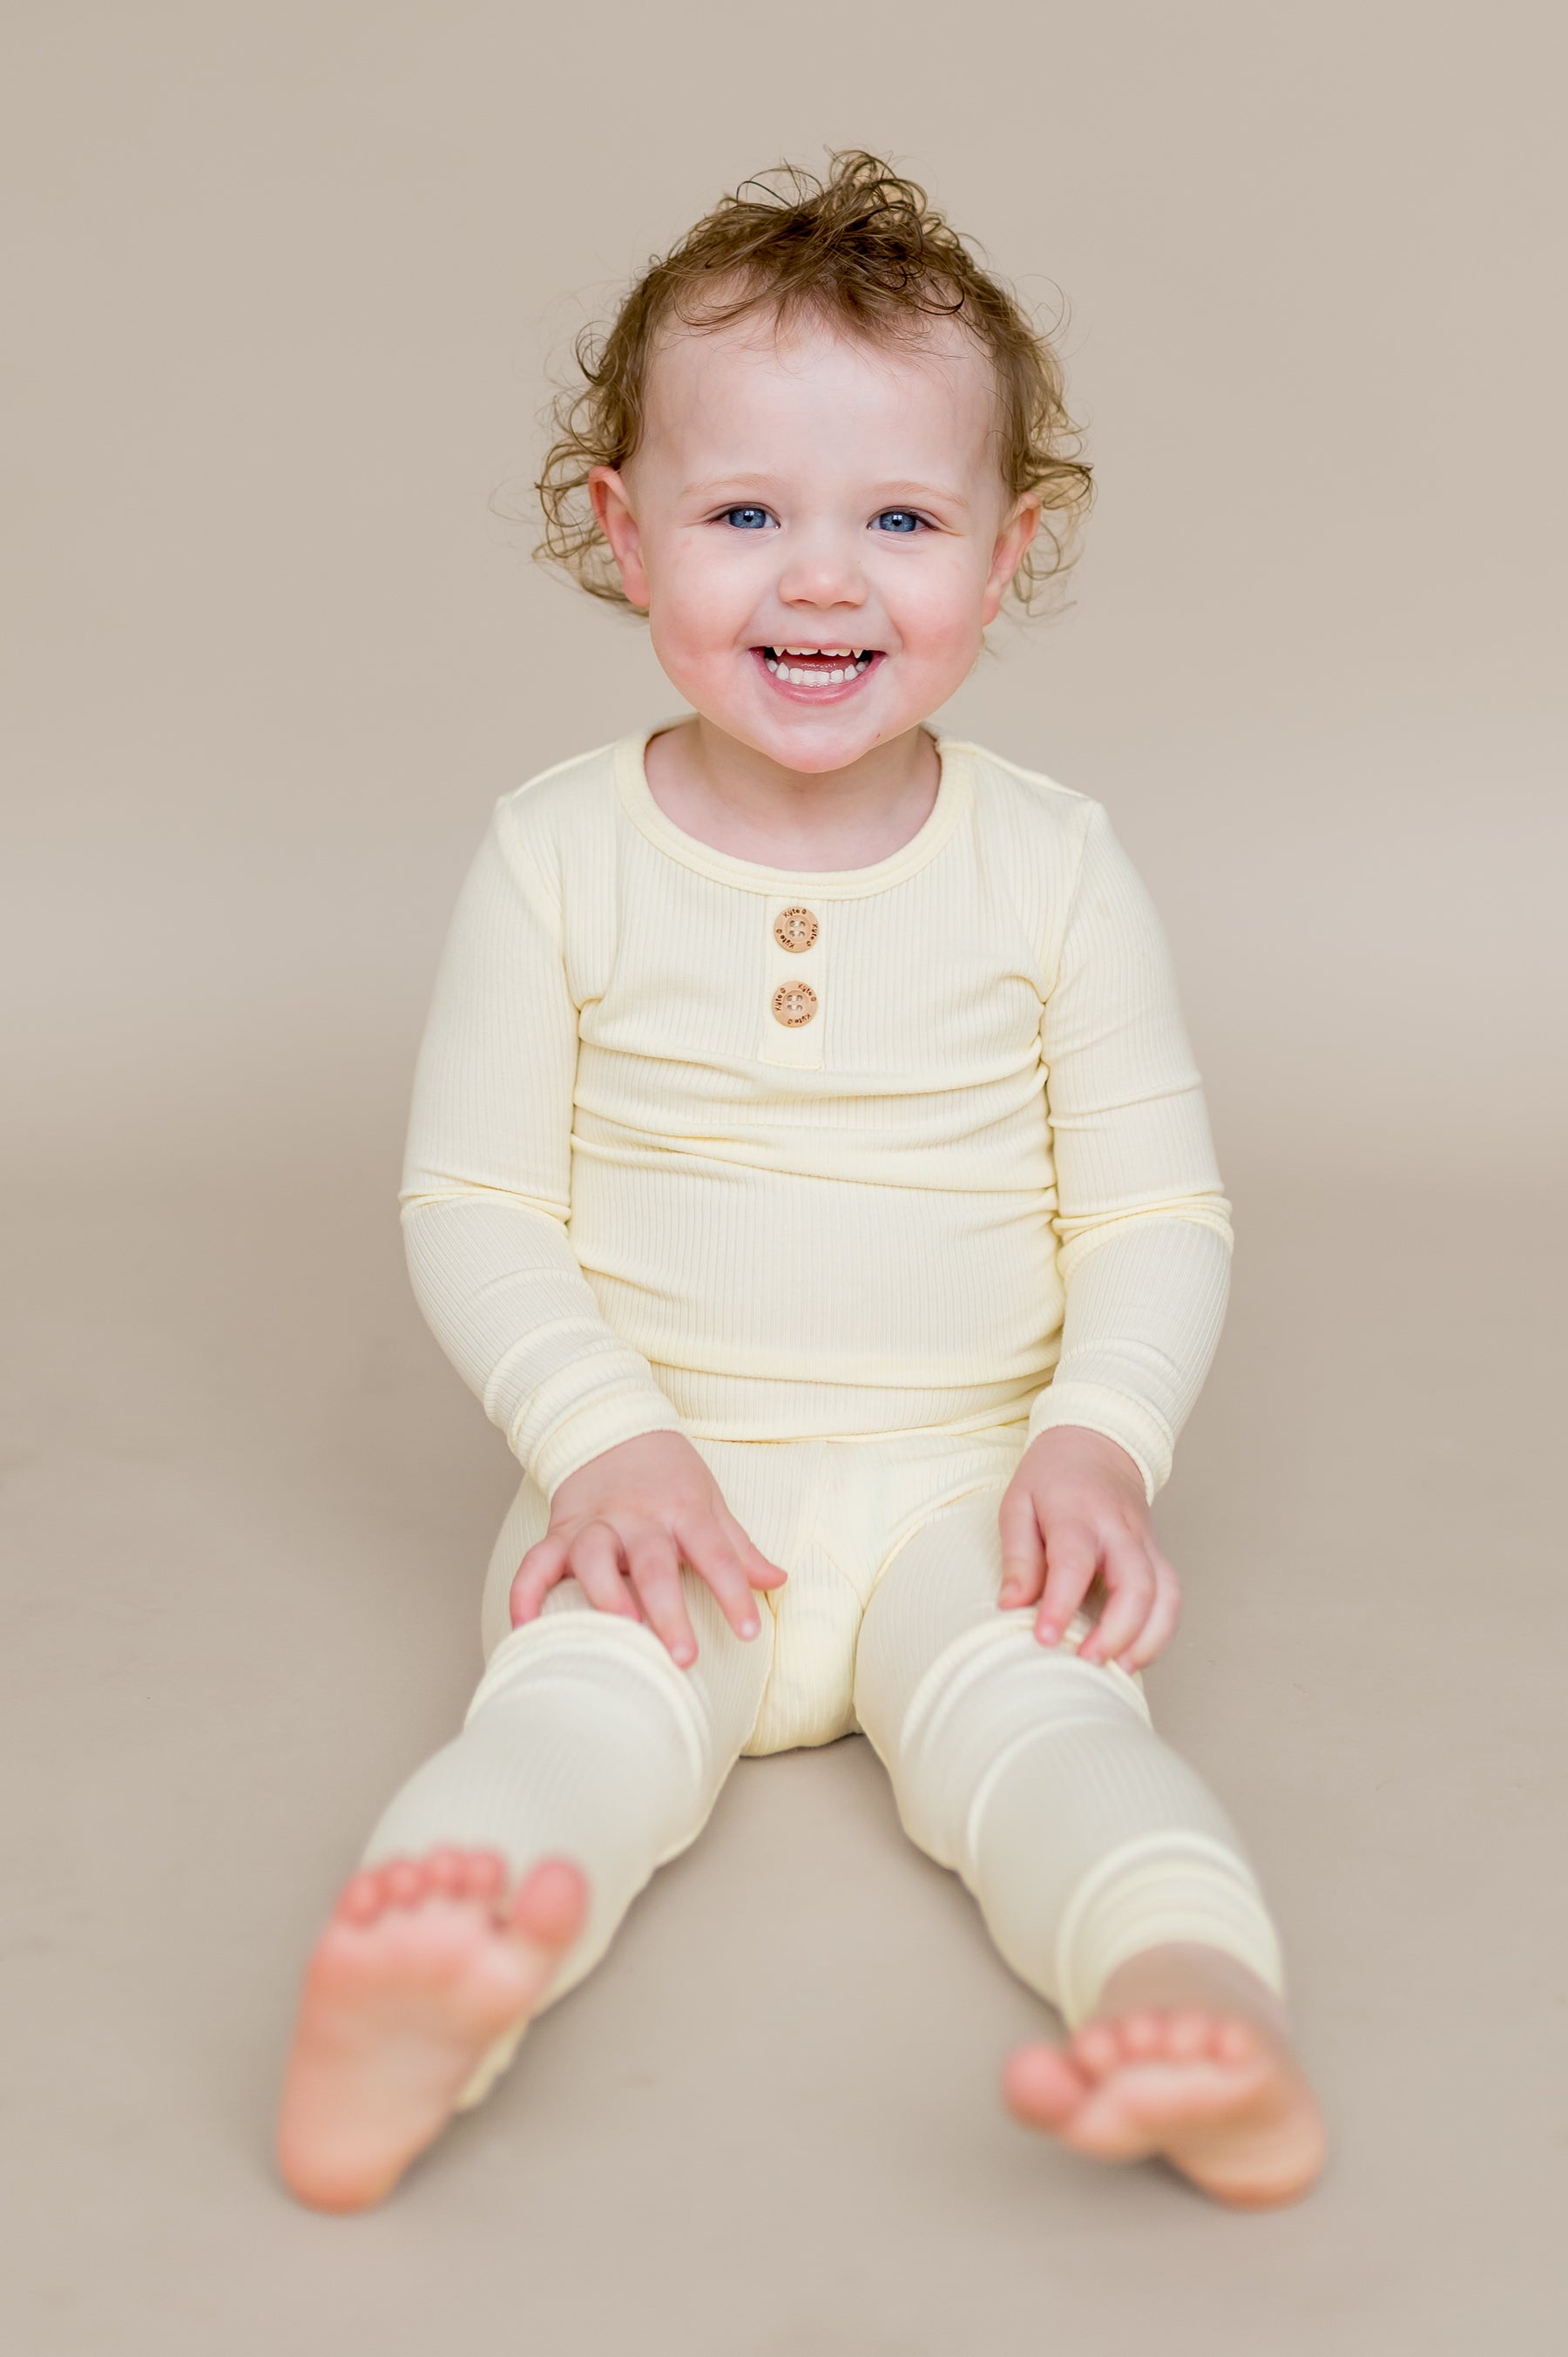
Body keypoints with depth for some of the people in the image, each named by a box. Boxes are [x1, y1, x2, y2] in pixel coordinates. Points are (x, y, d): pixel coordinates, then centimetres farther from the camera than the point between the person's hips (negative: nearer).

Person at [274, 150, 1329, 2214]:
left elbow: (1160, 1209, 4)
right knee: (581, 1703, -28)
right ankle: (405, 2038, -51)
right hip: (659, 1480, -1)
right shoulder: (561, 854, -1)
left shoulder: (1051, 863, 1)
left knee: (1037, 1707, -27)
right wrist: (610, 1442, -14)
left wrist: (1099, 1437, -14)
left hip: (965, 1485, 1)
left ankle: (1209, 2020, -48)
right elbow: (470, 1206, 0)